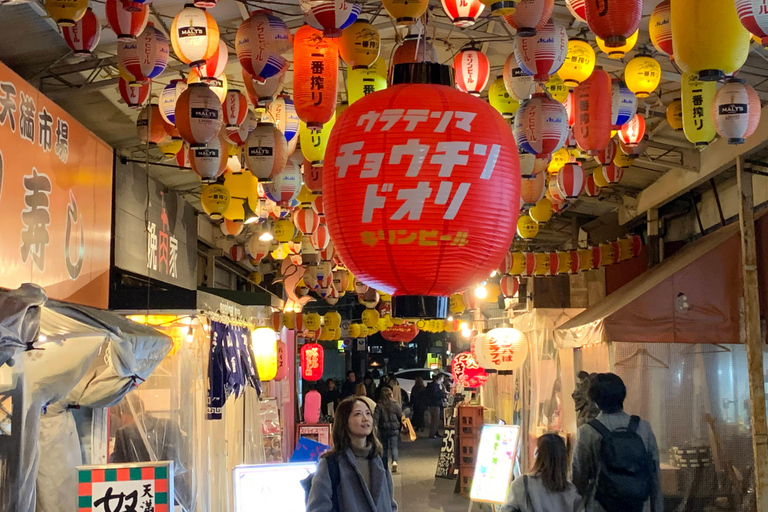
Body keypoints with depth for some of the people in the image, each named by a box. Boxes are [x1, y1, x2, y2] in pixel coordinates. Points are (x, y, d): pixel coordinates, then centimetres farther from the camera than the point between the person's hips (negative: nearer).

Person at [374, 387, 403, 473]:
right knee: (394, 446, 2)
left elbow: (375, 417, -13)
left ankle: (384, 467, 17)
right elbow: (401, 416, 2)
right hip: (394, 429, -1)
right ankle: (394, 461, -25)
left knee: (384, 448, 13)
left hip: (383, 429, 1)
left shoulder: (379, 405, -6)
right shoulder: (395, 405, -6)